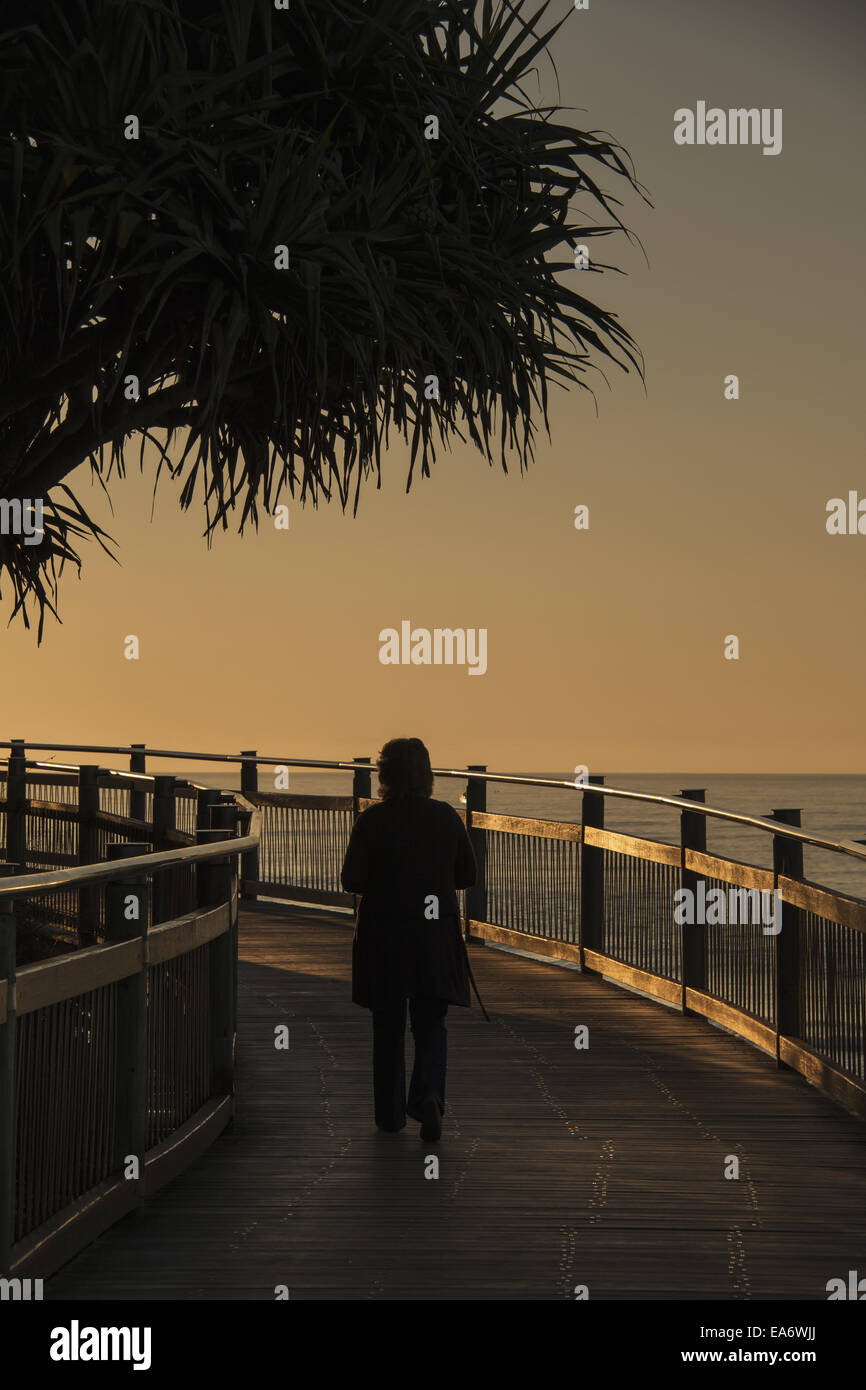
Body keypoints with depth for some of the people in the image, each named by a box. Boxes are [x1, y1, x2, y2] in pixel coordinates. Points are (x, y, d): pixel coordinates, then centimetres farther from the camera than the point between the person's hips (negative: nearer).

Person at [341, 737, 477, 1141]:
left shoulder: (372, 820, -10)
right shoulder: (447, 817, -3)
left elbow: (352, 881, -11)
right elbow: (467, 876, 3)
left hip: (383, 934, -1)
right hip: (436, 934, 1)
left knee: (388, 1025, 13)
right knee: (430, 1024, 8)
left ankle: (390, 1112, 18)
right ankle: (428, 1096, -16)